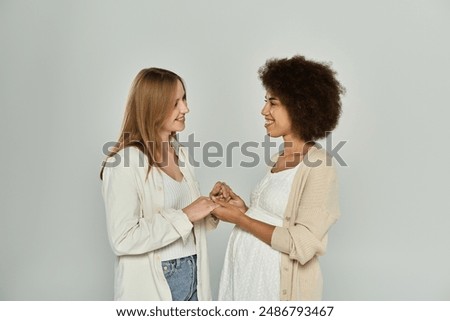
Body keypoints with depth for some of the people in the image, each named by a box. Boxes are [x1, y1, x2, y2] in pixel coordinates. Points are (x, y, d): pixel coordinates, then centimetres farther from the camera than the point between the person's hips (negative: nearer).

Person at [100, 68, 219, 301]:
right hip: (153, 284, -6)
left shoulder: (180, 153, 6)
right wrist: (184, 216, -20)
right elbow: (122, 239, -22)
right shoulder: (125, 162, -17)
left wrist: (209, 210, -5)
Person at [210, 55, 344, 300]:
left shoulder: (317, 165, -17)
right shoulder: (281, 158, 7)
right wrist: (242, 207, -3)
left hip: (277, 281, -7)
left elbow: (302, 245, -20)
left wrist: (239, 218, -16)